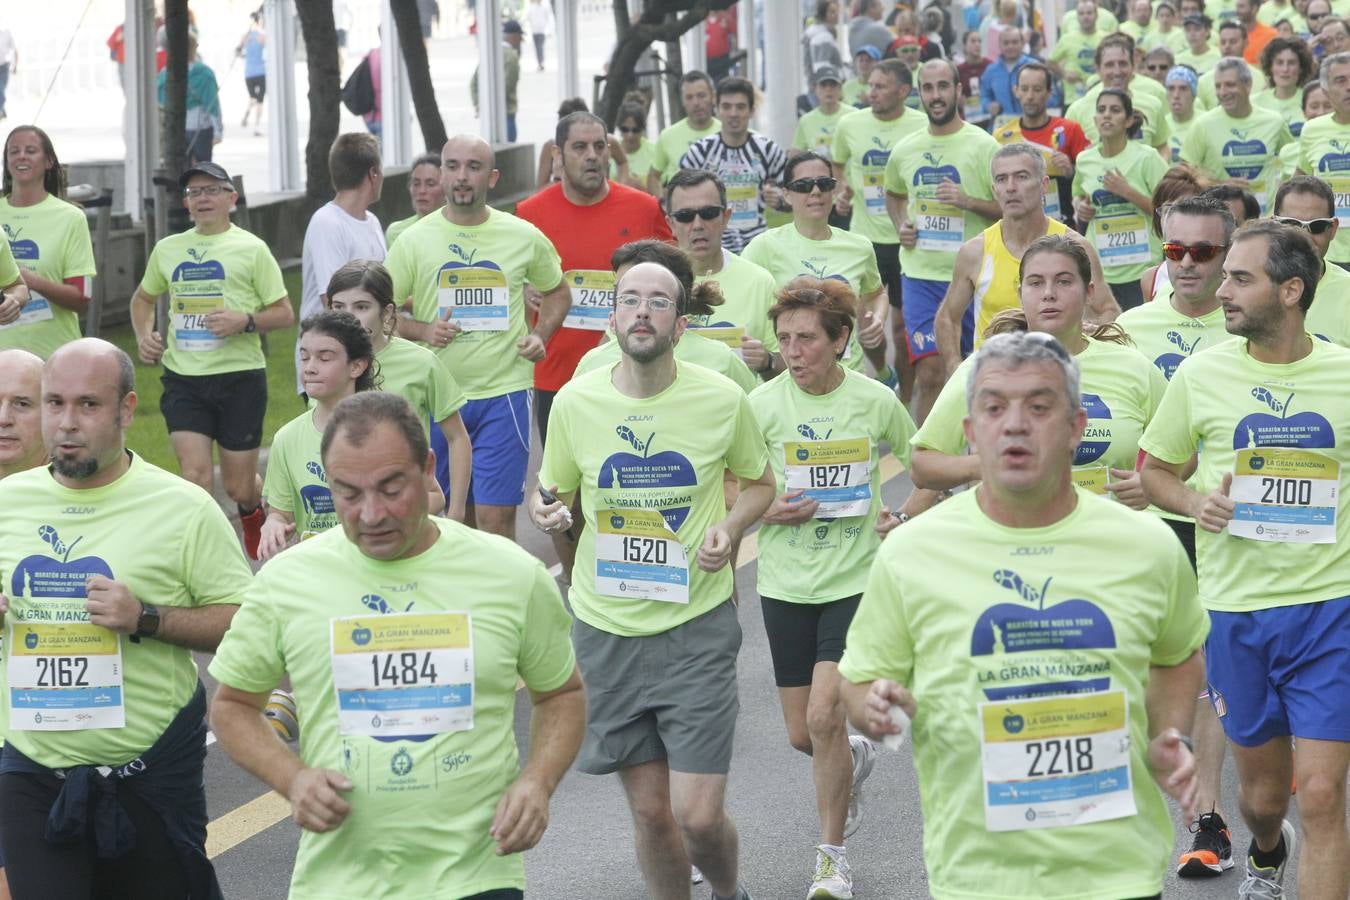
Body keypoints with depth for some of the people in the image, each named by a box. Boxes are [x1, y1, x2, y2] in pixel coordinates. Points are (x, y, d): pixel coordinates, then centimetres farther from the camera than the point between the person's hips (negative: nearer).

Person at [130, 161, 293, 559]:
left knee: (239, 487, 5)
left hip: (239, 376, -2)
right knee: (195, 474, -13)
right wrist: (144, 334, 8)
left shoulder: (250, 249, 0)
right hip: (183, 379, 2)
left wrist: (245, 321, -18)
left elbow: (284, 314, 0)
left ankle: (254, 512, 40)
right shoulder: (168, 249, 11)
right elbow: (143, 298, 27)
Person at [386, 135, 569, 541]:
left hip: (504, 390, -1)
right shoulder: (414, 240, 1)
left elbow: (557, 292, 20)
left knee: (496, 518, -7)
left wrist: (539, 335, 2)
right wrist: (422, 331, -12)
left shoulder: (525, 237, 3)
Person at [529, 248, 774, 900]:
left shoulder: (722, 400, -7)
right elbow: (554, 489, 11)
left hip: (697, 626, -2)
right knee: (650, 810, 8)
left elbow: (759, 481, 10)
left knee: (699, 815, -6)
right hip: (607, 628, 2)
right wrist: (547, 509, -13)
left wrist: (729, 528, -10)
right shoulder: (575, 401, -4)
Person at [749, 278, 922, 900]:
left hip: (856, 579, -2)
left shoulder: (877, 402, -6)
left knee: (824, 715, -16)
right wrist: (767, 511, -15)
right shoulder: (764, 404, -5)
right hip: (786, 584, 2)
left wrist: (906, 519, -4)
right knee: (801, 735, 8)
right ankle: (857, 757, 45)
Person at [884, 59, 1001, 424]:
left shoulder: (982, 145, -5)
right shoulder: (905, 150, 8)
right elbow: (894, 194, 28)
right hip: (920, 274, 2)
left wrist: (968, 201, -20)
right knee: (928, 373, -6)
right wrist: (900, 225, 8)